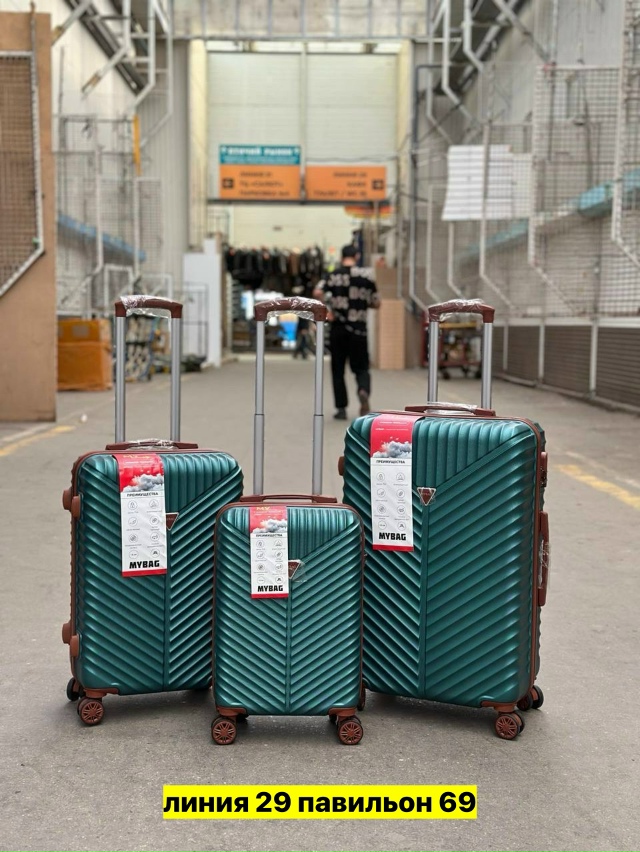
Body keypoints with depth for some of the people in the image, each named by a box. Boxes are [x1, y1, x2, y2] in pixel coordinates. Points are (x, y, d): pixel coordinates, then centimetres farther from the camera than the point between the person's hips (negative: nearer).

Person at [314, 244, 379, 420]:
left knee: (338, 370, 11)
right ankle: (364, 391, -22)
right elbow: (376, 303, 5)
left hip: (338, 327, 0)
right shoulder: (366, 276, 1)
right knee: (361, 368, 9)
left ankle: (341, 408, 11)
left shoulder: (334, 275, -1)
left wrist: (327, 310, -7)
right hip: (359, 328, 0)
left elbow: (318, 293, -18)